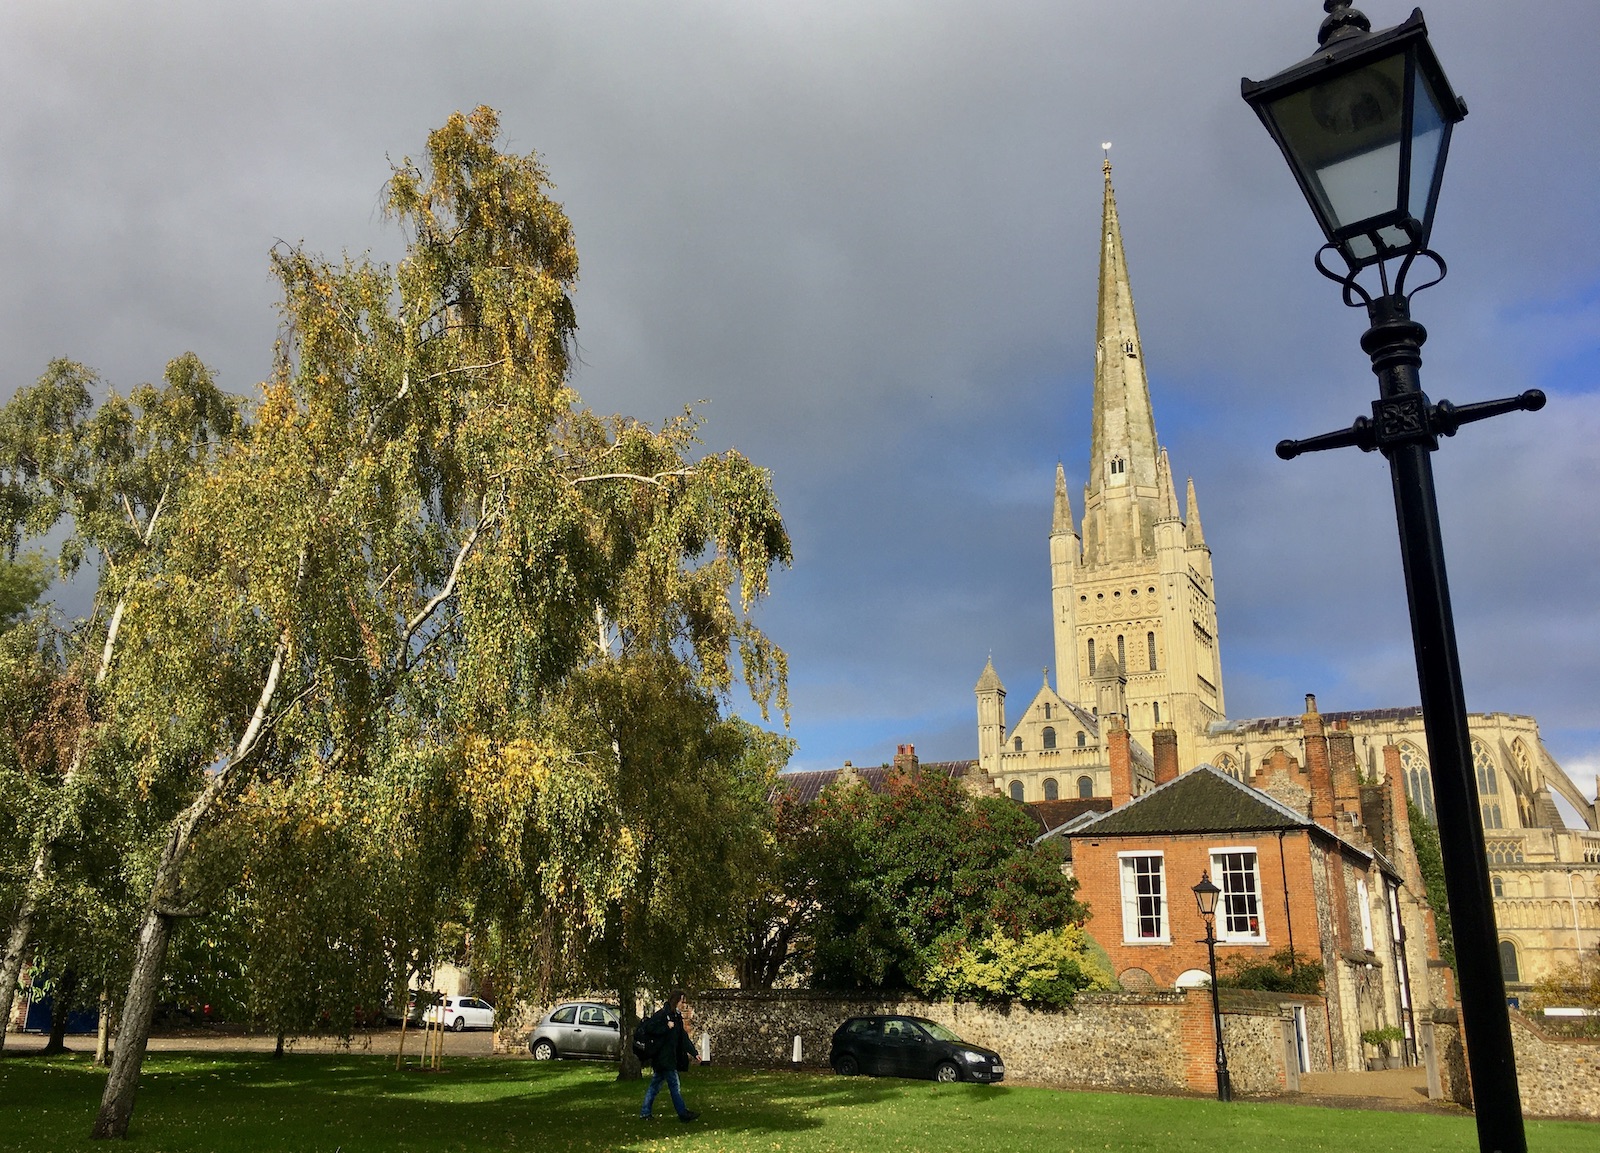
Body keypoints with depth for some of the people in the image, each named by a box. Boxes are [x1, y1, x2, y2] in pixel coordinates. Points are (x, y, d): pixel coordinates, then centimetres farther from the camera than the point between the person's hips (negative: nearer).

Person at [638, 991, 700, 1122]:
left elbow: (684, 1037, 14)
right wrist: (667, 1027, -20)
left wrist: (694, 1053, 8)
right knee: (674, 1085, -4)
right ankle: (683, 1114, 2)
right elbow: (649, 1026, -24)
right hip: (662, 1056, -9)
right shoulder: (662, 1014, -14)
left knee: (655, 1084, 13)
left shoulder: (677, 1017, 13)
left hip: (670, 1057, 9)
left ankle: (645, 1112, 20)